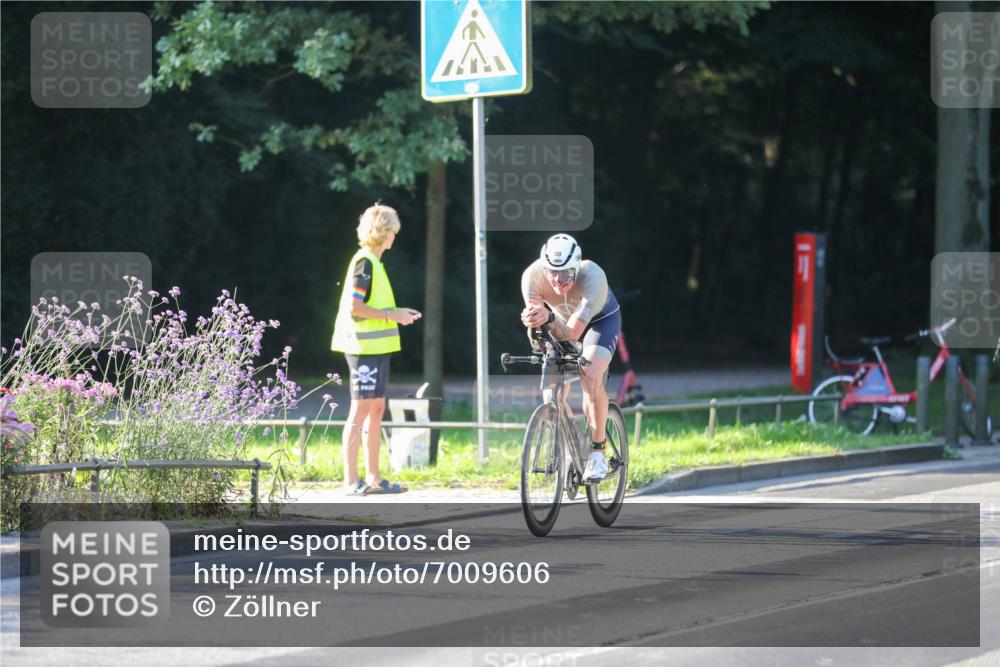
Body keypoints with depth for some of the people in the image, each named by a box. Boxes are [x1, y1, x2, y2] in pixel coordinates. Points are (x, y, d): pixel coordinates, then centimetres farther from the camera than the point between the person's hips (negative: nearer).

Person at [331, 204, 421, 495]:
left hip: (376, 347, 10)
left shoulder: (373, 262, 17)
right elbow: (354, 307, -20)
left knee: (377, 410, 11)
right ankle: (351, 480, -7)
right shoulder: (364, 262, -13)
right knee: (361, 410, -8)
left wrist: (397, 313, 15)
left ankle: (373, 477, 14)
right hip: (364, 347, -10)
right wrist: (391, 315, -16)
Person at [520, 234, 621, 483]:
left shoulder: (593, 277, -40)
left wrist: (549, 317, -62)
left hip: (601, 320, -4)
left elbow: (572, 333, -43)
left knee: (590, 378, -26)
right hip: (562, 321, 4)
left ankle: (597, 452, -14)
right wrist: (533, 321, -55)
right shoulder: (533, 275, -32)